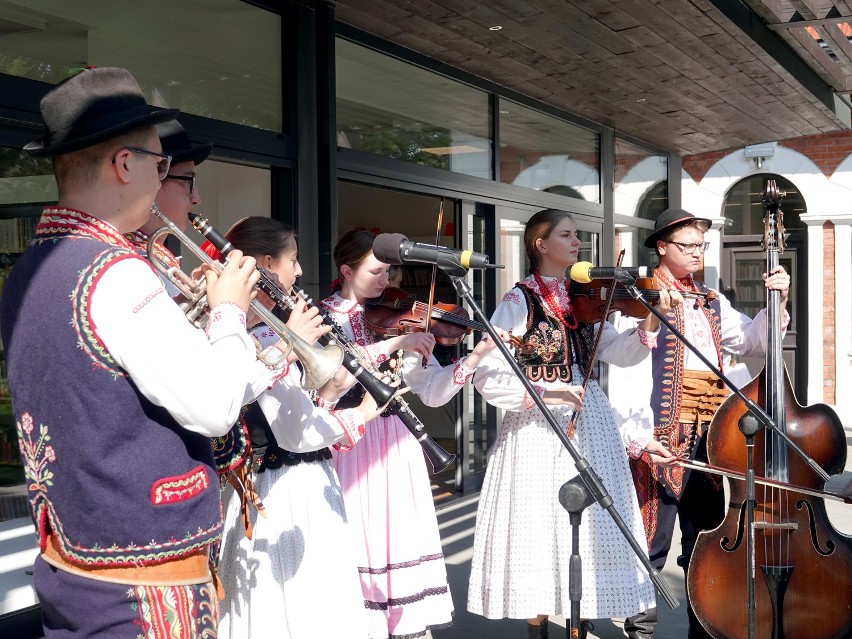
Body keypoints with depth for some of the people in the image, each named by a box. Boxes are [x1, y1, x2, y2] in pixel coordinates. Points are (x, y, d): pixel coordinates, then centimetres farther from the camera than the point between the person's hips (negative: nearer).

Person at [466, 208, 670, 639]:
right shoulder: (518, 301, -8)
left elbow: (619, 353, -1)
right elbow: (487, 376, -14)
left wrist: (651, 322, -15)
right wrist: (541, 391, -24)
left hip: (587, 424, 5)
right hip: (537, 429, -5)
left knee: (592, 524, 8)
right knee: (539, 526, 0)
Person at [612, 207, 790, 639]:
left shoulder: (712, 302, 19)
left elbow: (752, 342, 12)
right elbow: (626, 374, -13)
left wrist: (776, 303, -2)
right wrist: (638, 437, -23)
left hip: (707, 436, 7)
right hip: (661, 436, -6)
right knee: (651, 542, -3)